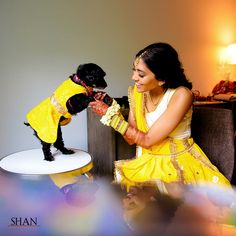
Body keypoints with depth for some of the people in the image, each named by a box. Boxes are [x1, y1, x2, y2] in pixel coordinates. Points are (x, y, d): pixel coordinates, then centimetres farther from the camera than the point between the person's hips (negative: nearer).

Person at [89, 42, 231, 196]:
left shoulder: (181, 95, -20)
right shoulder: (136, 92, -3)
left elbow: (147, 140, -19)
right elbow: (131, 139, -1)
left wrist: (112, 116, -19)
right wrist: (110, 110, -12)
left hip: (180, 161, -3)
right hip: (148, 161, 4)